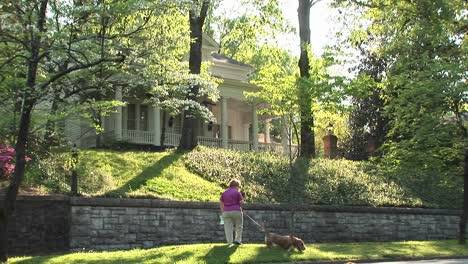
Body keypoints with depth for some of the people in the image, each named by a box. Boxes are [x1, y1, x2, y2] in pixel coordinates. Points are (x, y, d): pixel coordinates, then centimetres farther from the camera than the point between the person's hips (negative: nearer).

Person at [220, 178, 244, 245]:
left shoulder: (224, 192, 10)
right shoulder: (237, 192, -4)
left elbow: (221, 203, 10)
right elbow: (241, 202, -5)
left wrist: (223, 211, 15)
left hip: (226, 212, 3)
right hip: (236, 211, -3)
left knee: (228, 227, 5)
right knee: (239, 226, 14)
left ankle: (229, 242, 4)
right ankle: (237, 240, 13)